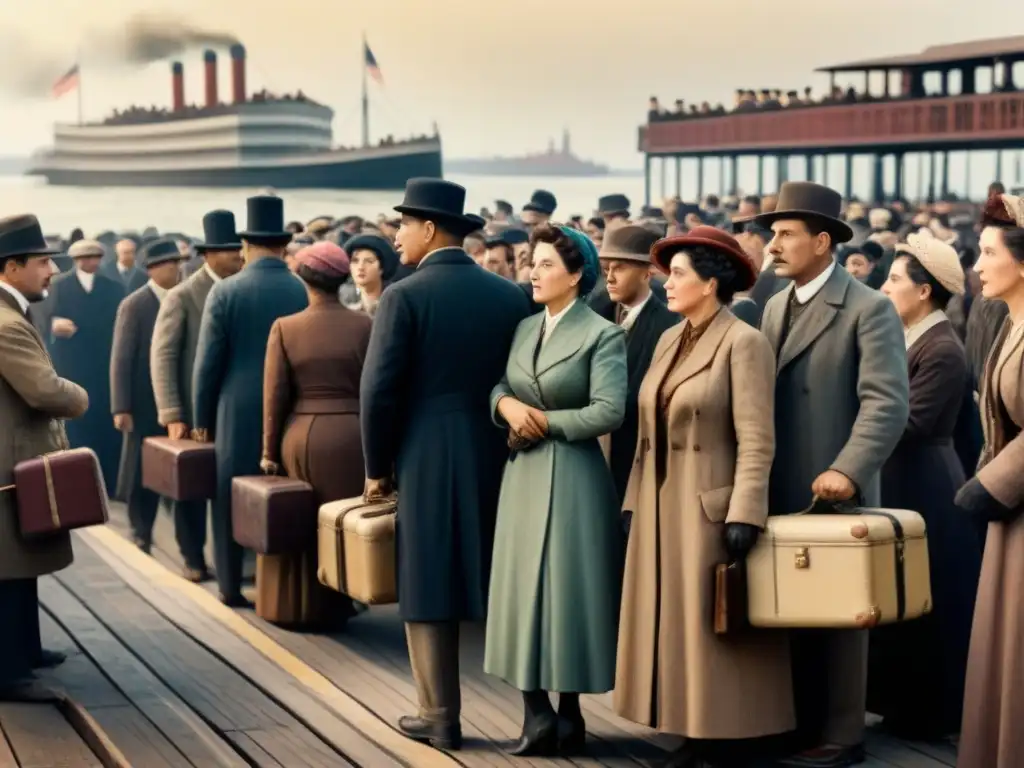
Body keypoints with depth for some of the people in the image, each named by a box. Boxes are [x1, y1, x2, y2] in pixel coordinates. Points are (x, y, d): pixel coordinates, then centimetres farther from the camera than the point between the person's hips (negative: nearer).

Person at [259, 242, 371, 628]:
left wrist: (269, 451, 5)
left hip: (301, 438, 1)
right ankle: (334, 605, 16)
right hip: (352, 438, 0)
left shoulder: (285, 328, -3)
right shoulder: (365, 326, -4)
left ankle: (295, 606, 21)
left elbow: (274, 395, -2)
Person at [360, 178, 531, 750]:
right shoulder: (511, 295, 5)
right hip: (496, 455, 4)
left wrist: (378, 466, 0)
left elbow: (380, 389, -11)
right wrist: (508, 435, 15)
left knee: (430, 587, 4)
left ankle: (441, 717, 7)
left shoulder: (405, 296, -8)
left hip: (427, 459, -4)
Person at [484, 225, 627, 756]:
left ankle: (568, 714, 11)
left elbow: (609, 412, -17)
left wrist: (545, 421, -12)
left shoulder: (602, 335, -8)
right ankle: (537, 714, 12)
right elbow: (497, 386, 8)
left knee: (567, 590, 0)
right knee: (523, 589, 5)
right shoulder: (523, 328, 13)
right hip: (523, 475, 6)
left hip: (573, 478, -6)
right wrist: (507, 404, -13)